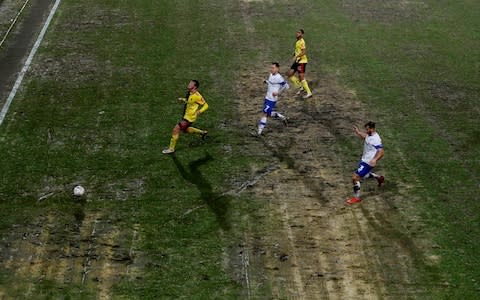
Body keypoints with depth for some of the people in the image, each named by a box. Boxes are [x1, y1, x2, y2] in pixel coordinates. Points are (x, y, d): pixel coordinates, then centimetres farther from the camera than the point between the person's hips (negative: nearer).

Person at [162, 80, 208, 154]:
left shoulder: (197, 96, -24)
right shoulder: (189, 93, 0)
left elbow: (206, 105, -16)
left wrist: (200, 111, -32)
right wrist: (183, 99, 2)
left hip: (189, 118, -10)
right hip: (186, 115, 10)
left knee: (176, 130, -9)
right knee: (185, 129, 29)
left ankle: (171, 148, 5)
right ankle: (203, 132, 44)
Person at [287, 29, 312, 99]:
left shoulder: (302, 42, -16)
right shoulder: (297, 42, 13)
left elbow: (304, 52, -25)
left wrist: (296, 56, -26)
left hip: (302, 61, -10)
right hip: (297, 61, 10)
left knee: (301, 77, -9)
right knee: (289, 74, 7)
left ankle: (309, 93, -1)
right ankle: (301, 87, 15)